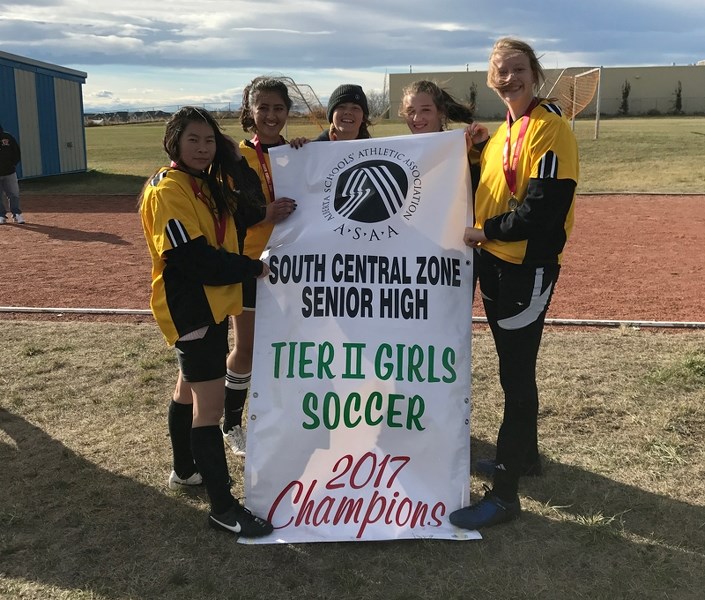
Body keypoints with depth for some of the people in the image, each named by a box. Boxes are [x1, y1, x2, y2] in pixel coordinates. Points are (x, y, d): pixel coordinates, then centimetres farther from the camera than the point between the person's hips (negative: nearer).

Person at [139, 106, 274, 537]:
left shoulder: (208, 185, 12)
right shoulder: (168, 190, -16)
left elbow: (244, 217, 4)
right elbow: (194, 257, -23)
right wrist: (253, 268, -14)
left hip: (211, 304, 10)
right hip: (191, 308, -10)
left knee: (191, 389, 21)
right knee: (210, 404, -7)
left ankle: (185, 471, 39)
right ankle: (223, 507, 1)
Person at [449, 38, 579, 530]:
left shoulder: (548, 127, -13)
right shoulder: (503, 132, 15)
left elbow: (545, 206, -22)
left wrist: (487, 231, -12)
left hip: (528, 267, -9)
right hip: (494, 263, 9)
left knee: (516, 374, -4)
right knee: (513, 368, 19)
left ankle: (505, 493, 5)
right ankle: (525, 454, 37)